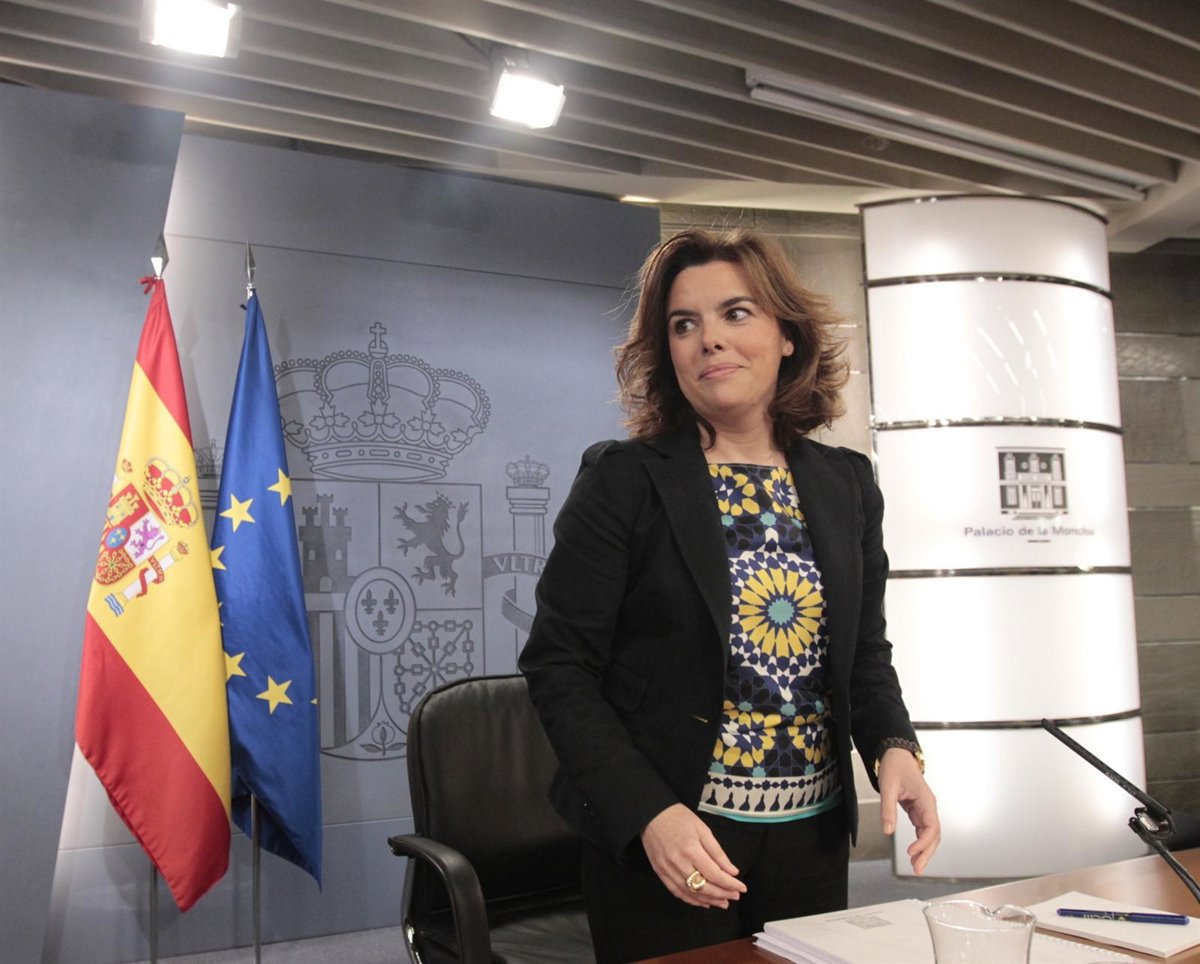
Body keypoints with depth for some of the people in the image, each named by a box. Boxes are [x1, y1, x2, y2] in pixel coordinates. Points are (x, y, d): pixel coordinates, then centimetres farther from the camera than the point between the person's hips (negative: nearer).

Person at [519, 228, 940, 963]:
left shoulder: (847, 483, 4)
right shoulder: (624, 479, -10)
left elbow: (866, 652, 11)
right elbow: (560, 664, -11)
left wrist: (895, 748, -8)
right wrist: (647, 813, -20)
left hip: (812, 838, 5)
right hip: (665, 842, -4)